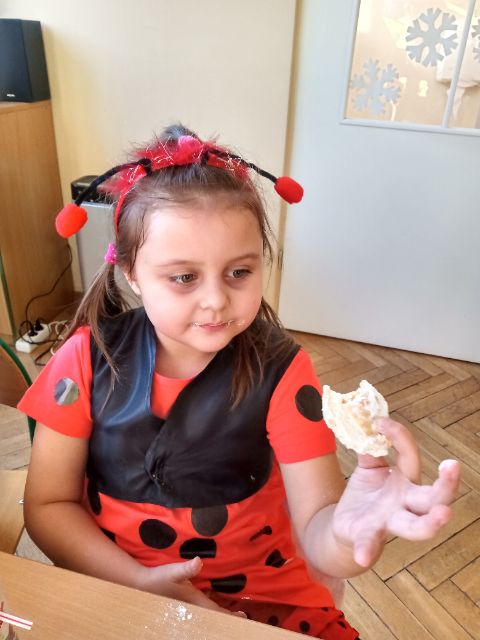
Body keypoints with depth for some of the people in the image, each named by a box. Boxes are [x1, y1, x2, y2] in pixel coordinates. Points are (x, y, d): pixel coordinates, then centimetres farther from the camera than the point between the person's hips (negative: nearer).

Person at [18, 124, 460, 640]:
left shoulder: (280, 372, -15)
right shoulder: (89, 357, -12)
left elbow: (314, 531, -18)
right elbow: (48, 505, -4)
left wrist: (349, 531, -40)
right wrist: (137, 581, -16)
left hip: (260, 594, -1)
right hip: (114, 585, 2)